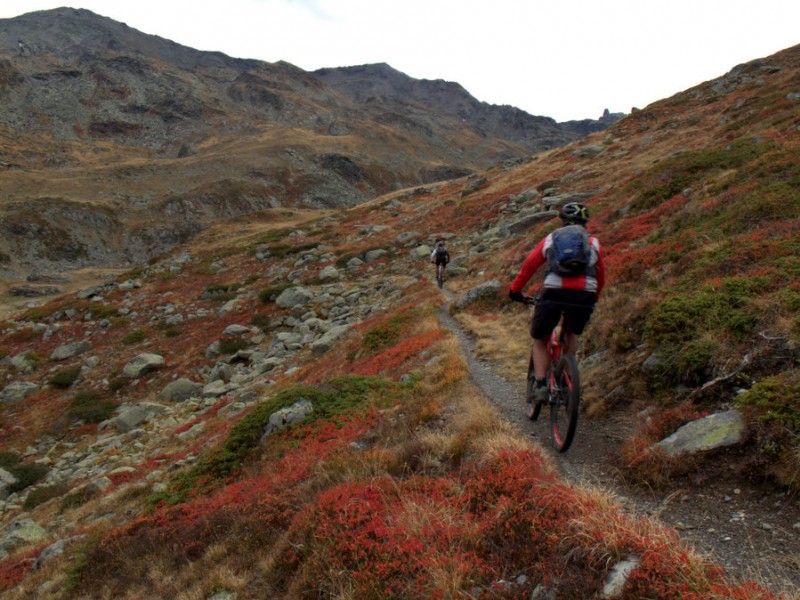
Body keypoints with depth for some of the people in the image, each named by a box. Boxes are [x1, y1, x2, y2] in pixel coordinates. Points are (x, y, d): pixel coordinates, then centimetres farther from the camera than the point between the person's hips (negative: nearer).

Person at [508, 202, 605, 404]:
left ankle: (541, 385, 5)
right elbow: (601, 276, 32)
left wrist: (515, 290, 34)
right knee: (572, 334, 33)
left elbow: (528, 266, 22)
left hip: (554, 294, -1)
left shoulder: (551, 239, 22)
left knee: (540, 340, 20)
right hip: (584, 296, 2)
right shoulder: (593, 243, 24)